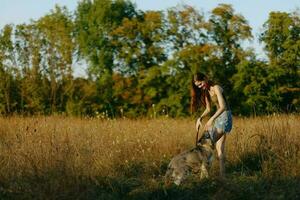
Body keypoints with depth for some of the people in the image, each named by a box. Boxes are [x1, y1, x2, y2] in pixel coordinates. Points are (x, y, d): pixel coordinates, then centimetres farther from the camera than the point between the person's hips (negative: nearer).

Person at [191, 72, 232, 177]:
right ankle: (222, 174, -1)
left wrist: (212, 119, -29)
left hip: (225, 116, -9)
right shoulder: (206, 91, 12)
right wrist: (200, 118, -2)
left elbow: (223, 107, -23)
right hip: (218, 117, 9)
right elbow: (208, 109, 15)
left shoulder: (216, 88, -14)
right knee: (219, 148, 2)